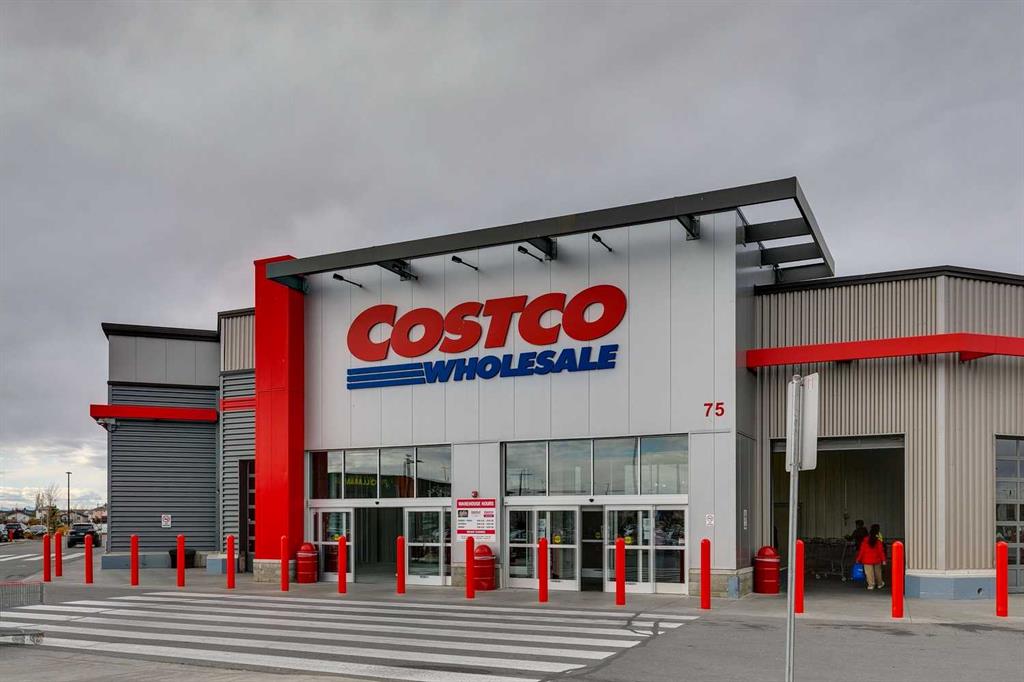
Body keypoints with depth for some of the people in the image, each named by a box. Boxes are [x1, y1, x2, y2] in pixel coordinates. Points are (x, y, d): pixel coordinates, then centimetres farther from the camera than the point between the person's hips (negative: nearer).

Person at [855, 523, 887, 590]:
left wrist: (858, 559, 3)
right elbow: (881, 551, -8)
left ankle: (871, 585, -2)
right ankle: (879, 584, 30)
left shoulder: (865, 540, -6)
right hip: (877, 560, 1)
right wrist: (883, 560, -3)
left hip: (867, 560, -1)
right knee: (877, 572, 17)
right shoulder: (878, 541, -8)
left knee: (869, 573, 2)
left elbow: (862, 550, -4)